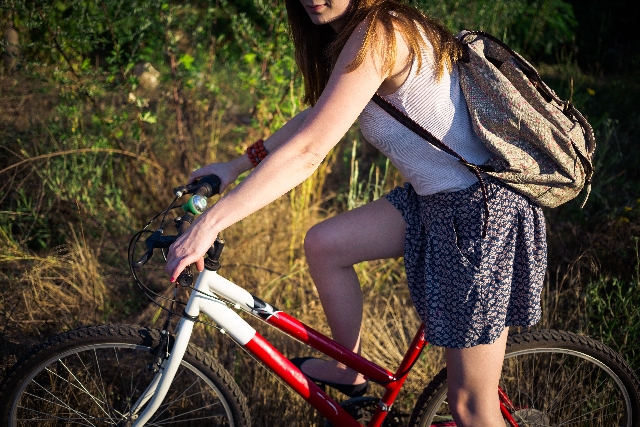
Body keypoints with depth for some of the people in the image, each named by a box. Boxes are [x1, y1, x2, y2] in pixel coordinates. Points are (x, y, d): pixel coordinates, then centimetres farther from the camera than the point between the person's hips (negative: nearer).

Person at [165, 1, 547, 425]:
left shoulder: (376, 35, -22)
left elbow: (307, 151, -28)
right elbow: (316, 118, 18)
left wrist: (210, 224, -27)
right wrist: (236, 166, 18)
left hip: (483, 213, -9)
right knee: (323, 244, 11)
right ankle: (349, 372, 29)